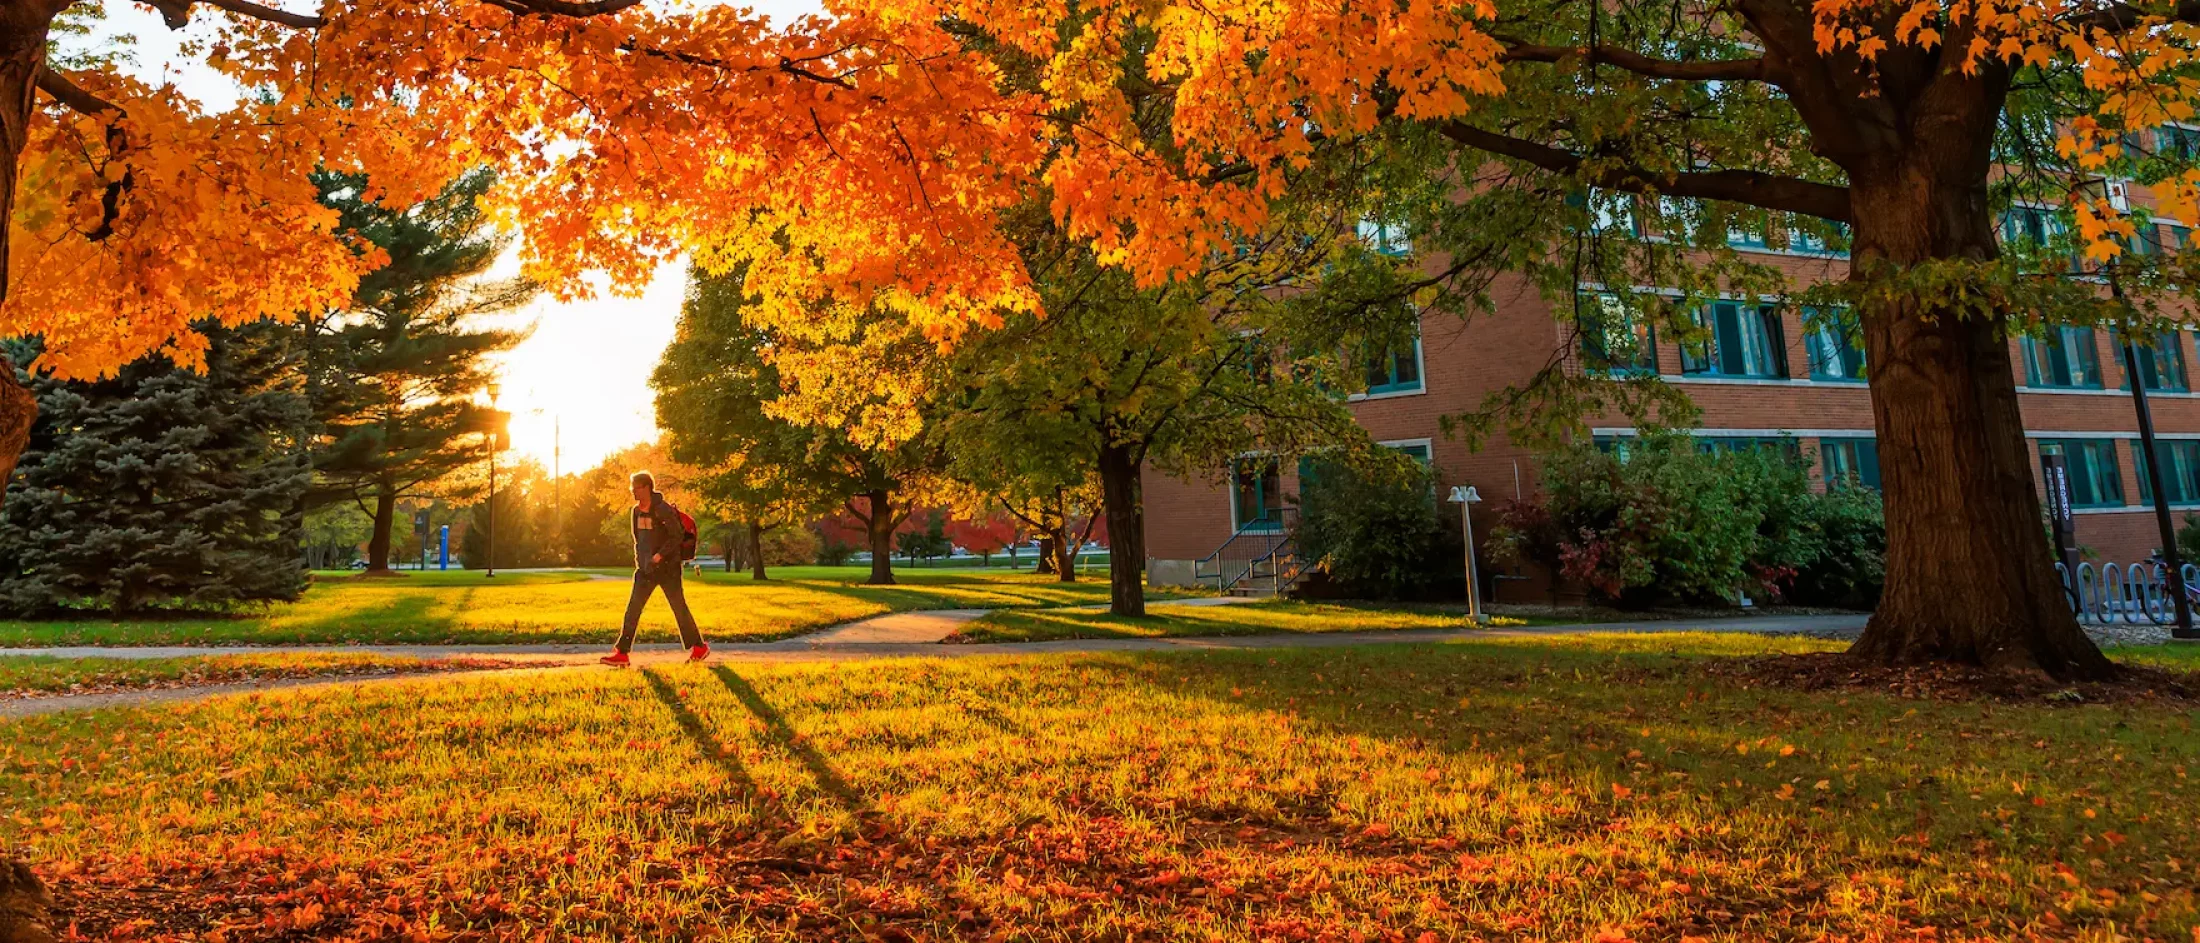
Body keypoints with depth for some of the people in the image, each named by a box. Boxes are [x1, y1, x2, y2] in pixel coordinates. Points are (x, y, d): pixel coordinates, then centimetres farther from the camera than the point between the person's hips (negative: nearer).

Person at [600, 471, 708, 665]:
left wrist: (659, 556, -23)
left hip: (667, 567, -7)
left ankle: (699, 648, 11)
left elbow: (677, 536, -16)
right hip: (646, 569, 7)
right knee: (632, 609, 1)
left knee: (679, 608, 0)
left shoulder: (663, 509, -13)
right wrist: (639, 561, 9)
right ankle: (622, 653, 3)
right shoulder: (636, 512, 9)